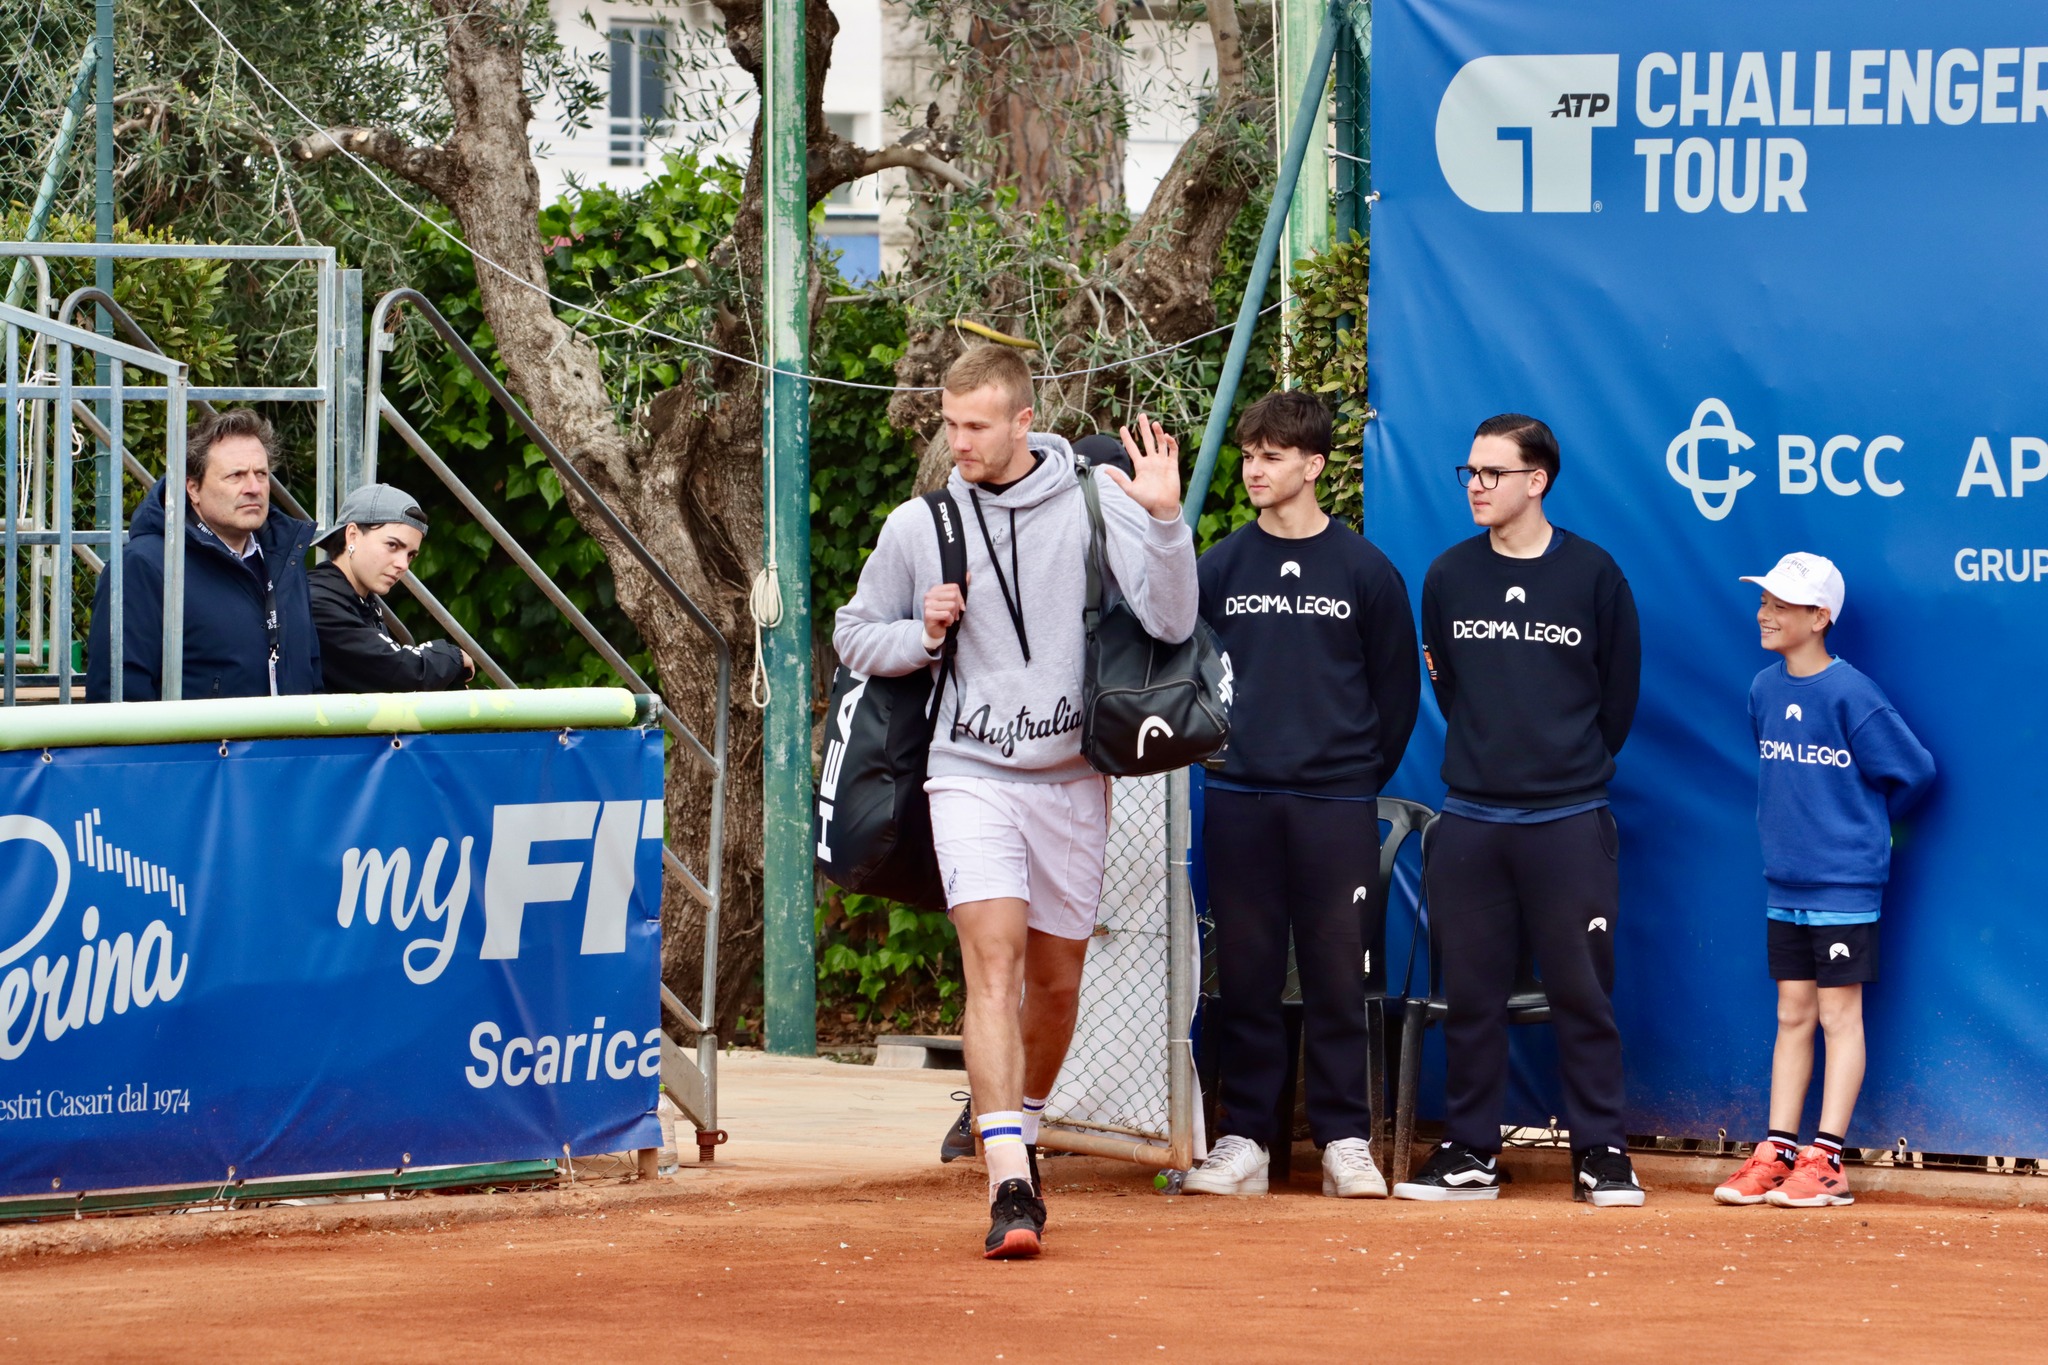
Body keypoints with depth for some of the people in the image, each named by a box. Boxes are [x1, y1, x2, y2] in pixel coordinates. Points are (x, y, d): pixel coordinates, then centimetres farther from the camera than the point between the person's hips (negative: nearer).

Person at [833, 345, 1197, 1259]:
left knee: (1057, 978, 11)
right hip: (971, 776, -1)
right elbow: (855, 635, 15)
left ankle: (1020, 1125, 38)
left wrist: (1164, 517, -21)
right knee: (994, 961, -17)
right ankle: (1010, 1185, -24)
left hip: (1071, 780, 1)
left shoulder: (1096, 502, -2)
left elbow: (1170, 621, -9)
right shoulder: (918, 526, 3)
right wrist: (924, 636, -5)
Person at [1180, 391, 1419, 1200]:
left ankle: (1345, 1141, 5)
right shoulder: (1221, 567, 7)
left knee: (1337, 974, -1)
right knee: (1247, 974, 3)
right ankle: (1244, 1137, 8)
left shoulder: (1364, 570, 3)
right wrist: (1212, 745, 6)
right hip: (1239, 802, 2)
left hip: (1336, 802, -2)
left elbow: (1397, 685, 7)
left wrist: (1364, 773, 6)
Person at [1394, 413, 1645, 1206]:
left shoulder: (1593, 575, 0)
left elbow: (1619, 697, 7)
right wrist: (1489, 761, 11)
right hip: (1470, 821, 2)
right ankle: (1470, 1150, 12)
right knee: (1471, 993, 5)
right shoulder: (1449, 576, 7)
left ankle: (1600, 1151, 5)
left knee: (1583, 992, -1)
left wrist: (1573, 769, 9)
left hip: (1570, 821, -2)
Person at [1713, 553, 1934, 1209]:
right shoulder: (1765, 689, 5)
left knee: (1839, 1014, 0)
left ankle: (1825, 1160, 1)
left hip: (1845, 881, -6)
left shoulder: (1850, 694, -15)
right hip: (1784, 883, 6)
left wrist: (1867, 820, 4)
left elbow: (1914, 770, -9)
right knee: (1792, 1016, 10)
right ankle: (1776, 1153, 12)